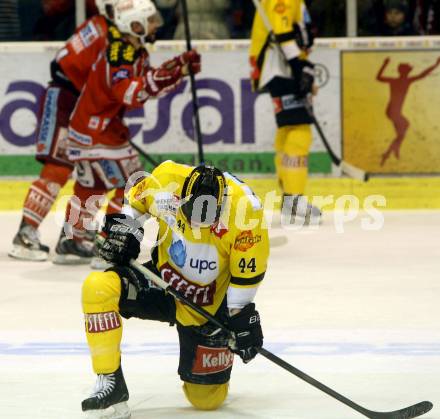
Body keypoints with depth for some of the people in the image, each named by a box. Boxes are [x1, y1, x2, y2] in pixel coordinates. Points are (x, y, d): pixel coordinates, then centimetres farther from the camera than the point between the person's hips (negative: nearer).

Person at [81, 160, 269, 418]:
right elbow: (136, 201, 5)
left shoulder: (246, 208, -26)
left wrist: (242, 316, -11)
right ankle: (111, 383, -18)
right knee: (97, 288, -27)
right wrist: (124, 231, -9)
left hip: (208, 307, -2)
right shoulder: (167, 180, -20)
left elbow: (249, 270, -14)